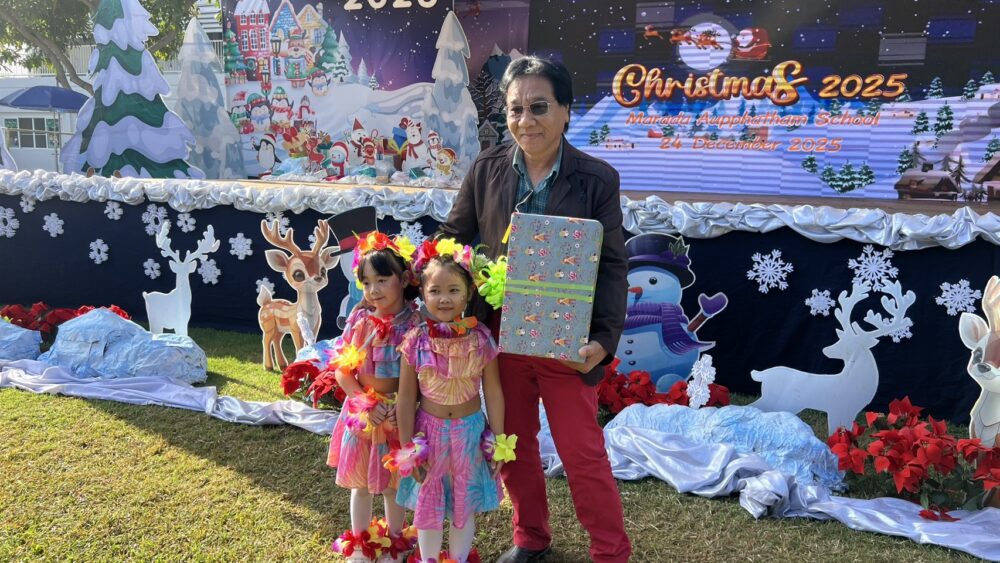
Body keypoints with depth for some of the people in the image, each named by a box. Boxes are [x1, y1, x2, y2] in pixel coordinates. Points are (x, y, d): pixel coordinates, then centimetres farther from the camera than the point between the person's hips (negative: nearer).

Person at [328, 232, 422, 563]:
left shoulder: (416, 324, -14)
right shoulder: (359, 321, -8)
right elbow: (342, 372, -5)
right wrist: (366, 404, -17)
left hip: (398, 416, -1)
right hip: (361, 414, 2)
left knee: (393, 484, 15)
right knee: (361, 484, 16)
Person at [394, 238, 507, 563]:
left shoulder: (480, 339, -13)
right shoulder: (415, 341, -14)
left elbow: (493, 393, -4)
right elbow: (406, 399, -6)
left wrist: (498, 439, -1)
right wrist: (407, 447, -4)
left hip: (469, 430, 0)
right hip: (429, 430, 0)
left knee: (464, 504, 16)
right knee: (427, 505, 15)